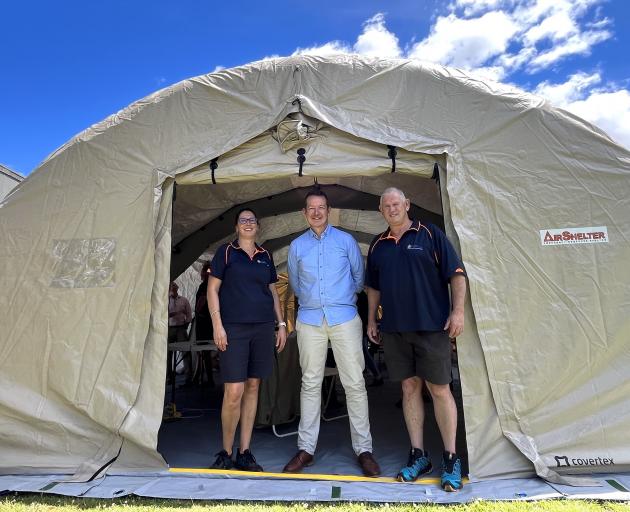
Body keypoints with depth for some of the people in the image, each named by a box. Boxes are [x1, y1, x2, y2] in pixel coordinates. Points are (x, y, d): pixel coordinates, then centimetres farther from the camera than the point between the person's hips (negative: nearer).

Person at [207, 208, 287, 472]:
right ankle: (226, 453, 15)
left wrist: (281, 324, 12)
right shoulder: (226, 252, 3)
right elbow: (212, 289, 0)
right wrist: (217, 324, -9)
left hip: (263, 327, 4)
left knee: (252, 388, 8)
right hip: (233, 328, -4)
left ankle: (244, 453, 20)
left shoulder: (266, 256, 13)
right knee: (234, 392, -7)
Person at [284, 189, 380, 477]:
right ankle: (306, 448, 17)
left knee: (355, 383, -1)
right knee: (310, 383, 7)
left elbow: (359, 277, 15)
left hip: (344, 318, -1)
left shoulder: (346, 240, 5)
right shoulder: (296, 245, 10)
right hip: (309, 321, 2)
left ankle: (363, 449, 12)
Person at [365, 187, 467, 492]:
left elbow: (456, 274, -2)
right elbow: (374, 287, 19)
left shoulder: (429, 235, 0)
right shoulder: (378, 245, 12)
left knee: (440, 390, 2)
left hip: (432, 326, -3)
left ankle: (451, 459, 18)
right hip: (394, 329, 4)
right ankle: (418, 455, 22)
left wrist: (457, 310, -11)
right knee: (410, 389, 10)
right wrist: (371, 320, 15)